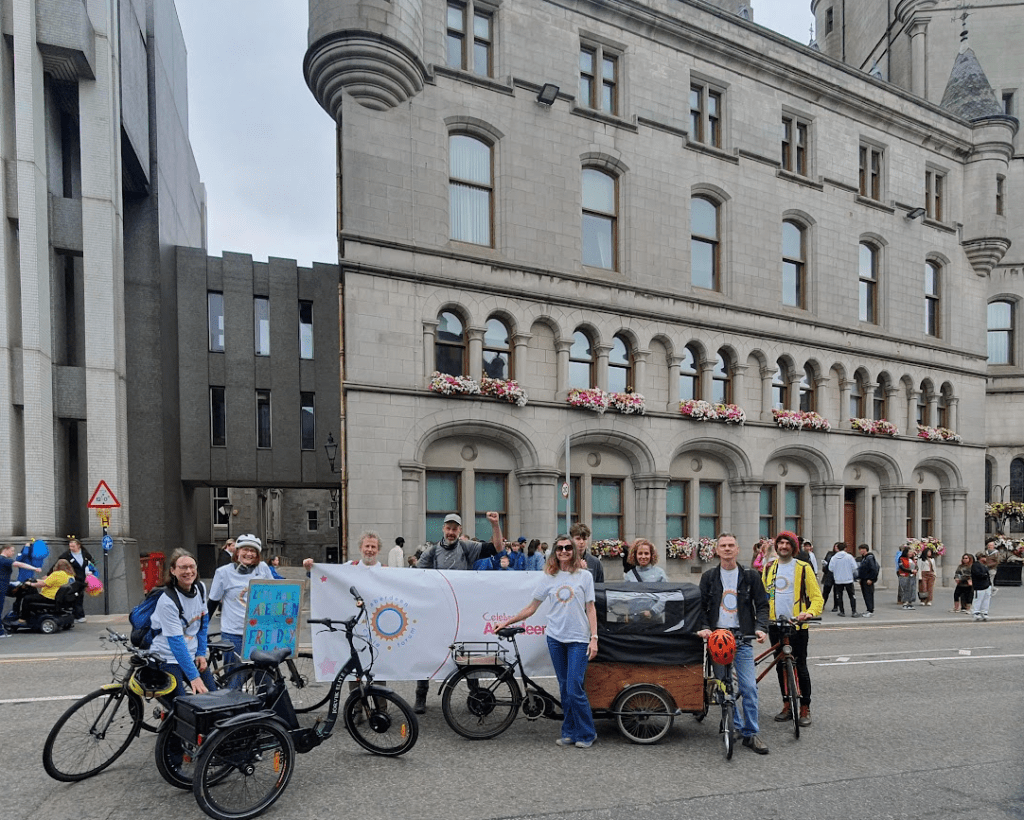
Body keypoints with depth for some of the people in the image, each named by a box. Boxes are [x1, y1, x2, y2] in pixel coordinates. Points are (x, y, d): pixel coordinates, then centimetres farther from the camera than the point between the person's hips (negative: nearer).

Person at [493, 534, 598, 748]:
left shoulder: (585, 576, 2)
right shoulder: (549, 578, 6)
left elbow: (590, 609, 2)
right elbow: (531, 608, 10)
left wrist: (594, 638, -5)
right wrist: (507, 622, 7)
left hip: (579, 639, -3)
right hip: (555, 638, 3)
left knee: (574, 689, -8)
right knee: (564, 689, 7)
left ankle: (586, 734, 9)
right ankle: (569, 733, 20)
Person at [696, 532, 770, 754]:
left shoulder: (750, 576, 4)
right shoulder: (709, 577, 6)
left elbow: (762, 605, 6)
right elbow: (701, 606, 7)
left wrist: (761, 628, -10)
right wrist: (704, 627, -9)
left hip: (742, 638, -1)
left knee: (749, 687, -6)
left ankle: (751, 733, 5)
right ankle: (735, 727, 21)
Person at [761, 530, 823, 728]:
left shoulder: (803, 568, -3)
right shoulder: (769, 568, 9)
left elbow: (817, 597, -4)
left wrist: (810, 612, -21)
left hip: (797, 625, -4)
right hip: (775, 625, 4)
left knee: (800, 667, -1)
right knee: (781, 666, 10)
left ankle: (805, 708, 11)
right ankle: (788, 706, 21)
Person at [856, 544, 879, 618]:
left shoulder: (870, 557, -14)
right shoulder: (863, 558, 15)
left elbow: (873, 569, -18)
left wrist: (871, 579, -19)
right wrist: (860, 578, 16)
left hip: (868, 581, -9)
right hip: (863, 580, 9)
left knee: (868, 596, -8)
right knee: (865, 596, 12)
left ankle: (871, 611, -6)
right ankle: (868, 610, 18)